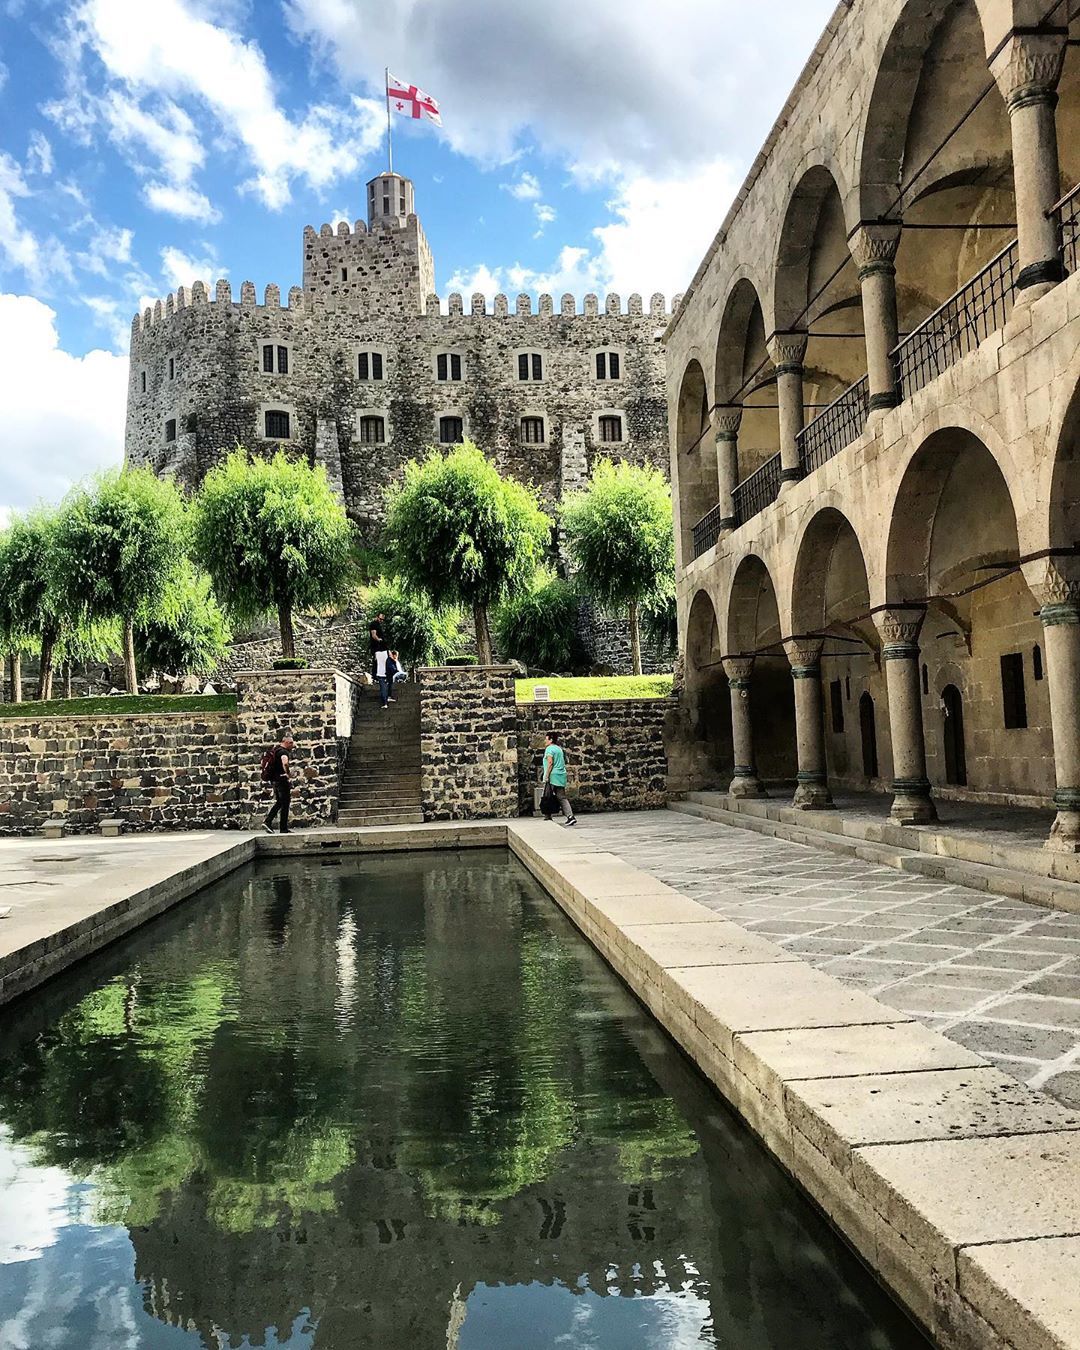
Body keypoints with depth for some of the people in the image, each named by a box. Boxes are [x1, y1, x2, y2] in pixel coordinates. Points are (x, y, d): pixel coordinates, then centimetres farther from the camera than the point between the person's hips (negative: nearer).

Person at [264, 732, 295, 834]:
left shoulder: (276, 749, 13)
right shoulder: (283, 751, -17)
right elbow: (285, 763, -36)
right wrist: (288, 775, -28)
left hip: (275, 779, 9)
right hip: (282, 779, -9)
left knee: (279, 803, 18)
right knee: (285, 804, -2)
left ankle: (267, 822, 8)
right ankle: (284, 829, 2)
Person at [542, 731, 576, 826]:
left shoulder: (549, 748, -6)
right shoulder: (559, 748, 20)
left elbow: (550, 763, -16)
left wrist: (546, 776, -16)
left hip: (554, 776, -8)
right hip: (562, 775, 8)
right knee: (562, 797, 5)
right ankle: (570, 816, -4)